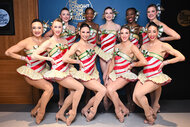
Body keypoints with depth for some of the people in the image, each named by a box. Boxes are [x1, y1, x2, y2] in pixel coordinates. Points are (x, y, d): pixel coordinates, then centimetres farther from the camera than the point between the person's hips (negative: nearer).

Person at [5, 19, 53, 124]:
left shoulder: (46, 40, -2)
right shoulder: (27, 42, -14)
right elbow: (8, 52, -10)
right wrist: (24, 58, -12)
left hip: (43, 71, 6)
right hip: (31, 72, -6)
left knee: (50, 93, -1)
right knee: (49, 88, -19)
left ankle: (35, 110, 24)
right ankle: (40, 114, 0)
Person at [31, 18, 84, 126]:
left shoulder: (64, 41, 12)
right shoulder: (49, 42, -8)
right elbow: (34, 55, -12)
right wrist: (49, 58, -12)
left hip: (67, 71, 7)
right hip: (58, 72, -7)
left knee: (73, 92, 0)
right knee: (80, 87, -14)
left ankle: (60, 113, 18)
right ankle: (73, 112, 3)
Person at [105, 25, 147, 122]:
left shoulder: (132, 46, -8)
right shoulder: (116, 46, 11)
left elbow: (144, 62, -19)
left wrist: (132, 65, -6)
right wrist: (107, 75, 8)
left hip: (125, 74, -6)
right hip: (115, 73, 6)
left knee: (110, 89, -22)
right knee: (107, 90, -14)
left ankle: (118, 111, 3)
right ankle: (124, 109, 7)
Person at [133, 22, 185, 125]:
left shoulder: (163, 46, -5)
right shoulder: (144, 46, 10)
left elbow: (181, 57, -7)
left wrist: (165, 62, -7)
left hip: (156, 77, -5)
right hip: (144, 75, 5)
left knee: (138, 93, -22)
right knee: (135, 99, -8)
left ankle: (149, 116, 4)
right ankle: (152, 112, 19)